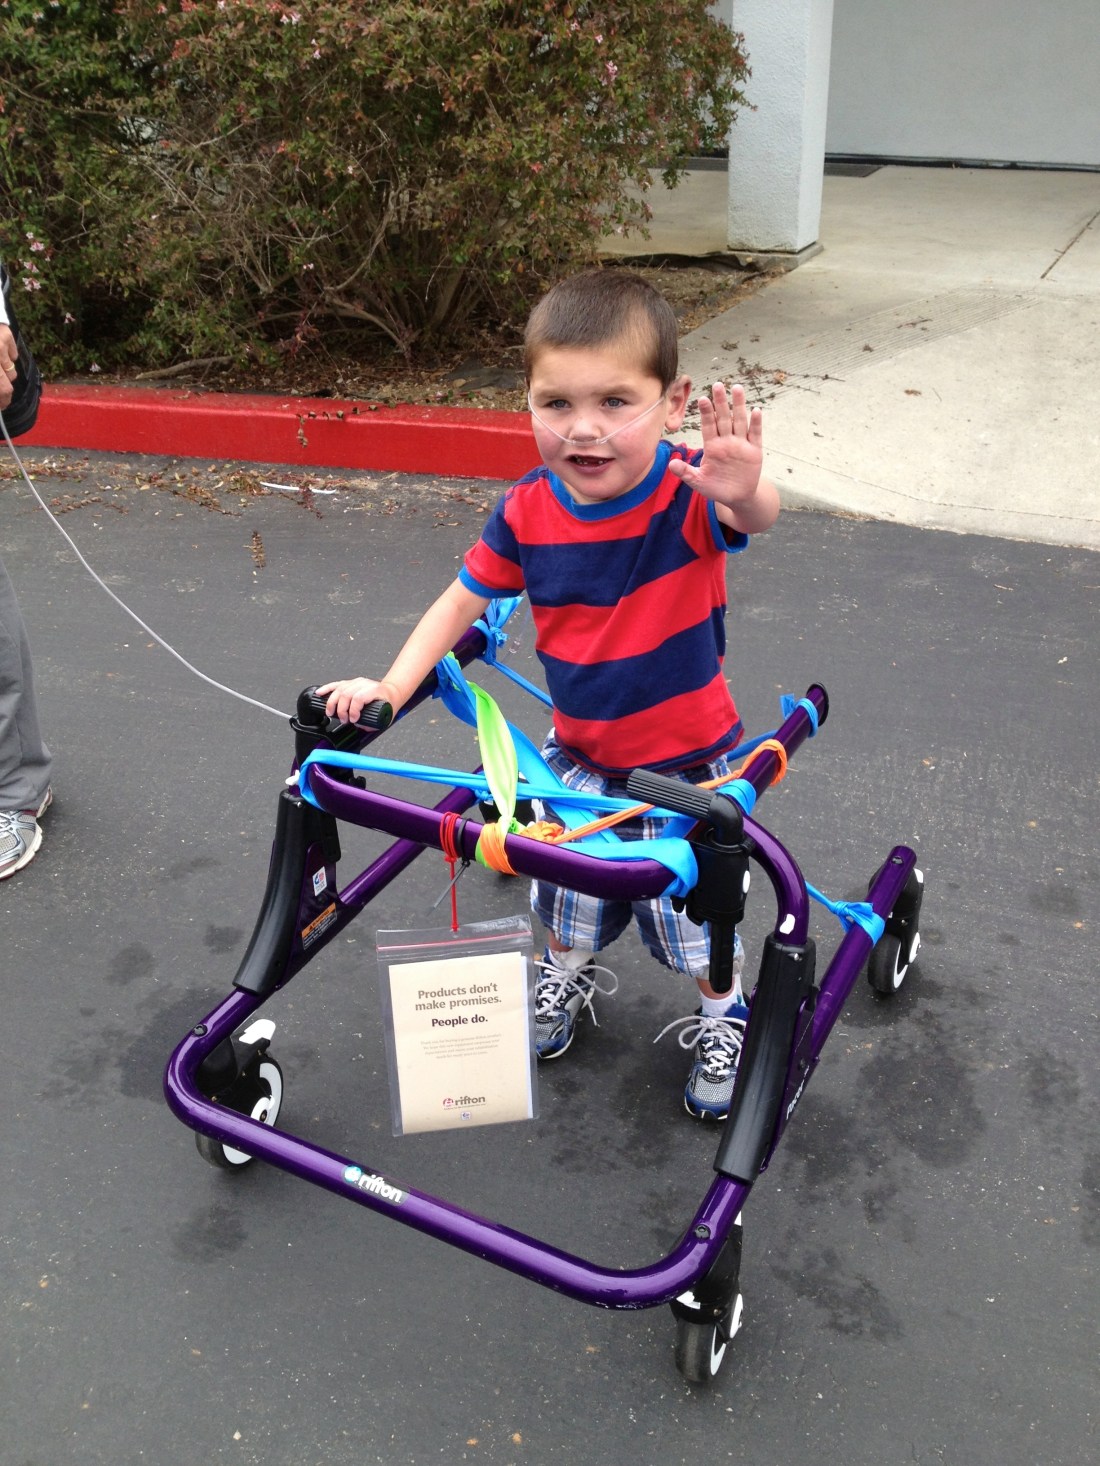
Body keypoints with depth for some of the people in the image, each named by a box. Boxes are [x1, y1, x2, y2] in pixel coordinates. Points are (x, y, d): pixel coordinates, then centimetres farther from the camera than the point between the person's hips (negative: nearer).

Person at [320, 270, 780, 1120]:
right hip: (580, 749, 4)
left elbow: (755, 517, -45)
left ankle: (722, 1017, 39)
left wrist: (744, 493, -69)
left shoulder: (686, 494, -24)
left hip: (687, 757, -3)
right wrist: (391, 689, -13)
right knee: (567, 883, 20)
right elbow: (460, 605, -3)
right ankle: (570, 974, 52)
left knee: (694, 902, 10)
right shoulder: (527, 513, -14)